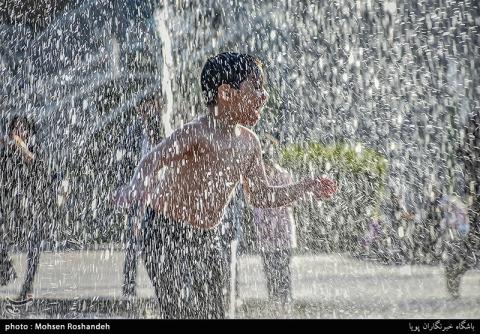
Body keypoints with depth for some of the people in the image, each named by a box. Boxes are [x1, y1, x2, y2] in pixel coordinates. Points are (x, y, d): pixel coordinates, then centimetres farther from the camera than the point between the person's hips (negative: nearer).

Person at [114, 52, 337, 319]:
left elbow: (261, 196, 12)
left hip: (207, 239, 8)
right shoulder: (196, 133, -20)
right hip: (168, 236, -7)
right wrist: (137, 187, -54)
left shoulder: (248, 143, 2)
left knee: (213, 312, 10)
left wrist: (306, 187, 2)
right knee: (184, 312, -9)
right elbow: (153, 159, -33)